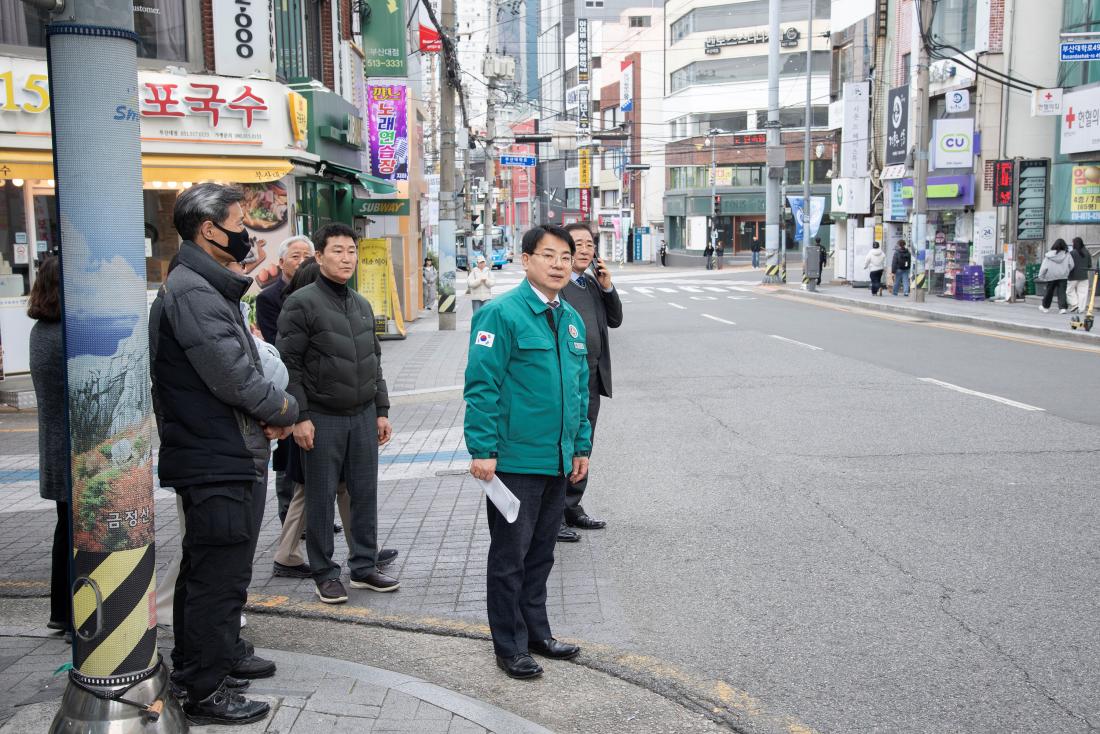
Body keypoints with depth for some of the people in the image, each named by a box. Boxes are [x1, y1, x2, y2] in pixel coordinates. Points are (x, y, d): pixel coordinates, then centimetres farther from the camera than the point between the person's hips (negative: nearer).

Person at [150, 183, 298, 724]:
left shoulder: (211, 288, 16)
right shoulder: (191, 291, -18)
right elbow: (232, 378, -24)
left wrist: (266, 410, 1)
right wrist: (284, 410, -8)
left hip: (228, 457, 11)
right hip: (218, 463, -11)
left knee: (210, 570, 23)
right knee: (221, 575, -2)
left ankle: (219, 653, 40)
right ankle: (205, 691, 9)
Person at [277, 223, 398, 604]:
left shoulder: (363, 305, 14)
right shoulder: (302, 303, -7)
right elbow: (288, 364, -10)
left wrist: (381, 410, 14)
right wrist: (299, 417, -15)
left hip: (363, 416, 6)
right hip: (322, 419, -6)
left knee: (365, 494, 9)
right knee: (321, 498, 3)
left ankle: (364, 566, 21)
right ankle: (325, 573, 14)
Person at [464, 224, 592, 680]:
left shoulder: (571, 320, 11)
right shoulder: (502, 314, -12)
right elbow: (481, 385, -16)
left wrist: (581, 446, 16)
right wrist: (482, 450, -19)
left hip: (558, 462, 7)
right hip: (514, 461, -7)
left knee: (540, 555, 18)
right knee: (510, 557, 5)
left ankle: (537, 633, 32)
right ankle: (510, 647, 18)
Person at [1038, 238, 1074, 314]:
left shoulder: (1049, 255, -5)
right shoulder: (1067, 254, -2)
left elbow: (1044, 267, -4)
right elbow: (1071, 265, 1)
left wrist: (1040, 276, 3)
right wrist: (1067, 272, 19)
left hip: (1051, 276, 0)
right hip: (1063, 276, 0)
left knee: (1049, 292, 12)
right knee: (1062, 292, 0)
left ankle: (1045, 307, 26)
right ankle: (1063, 307, -11)